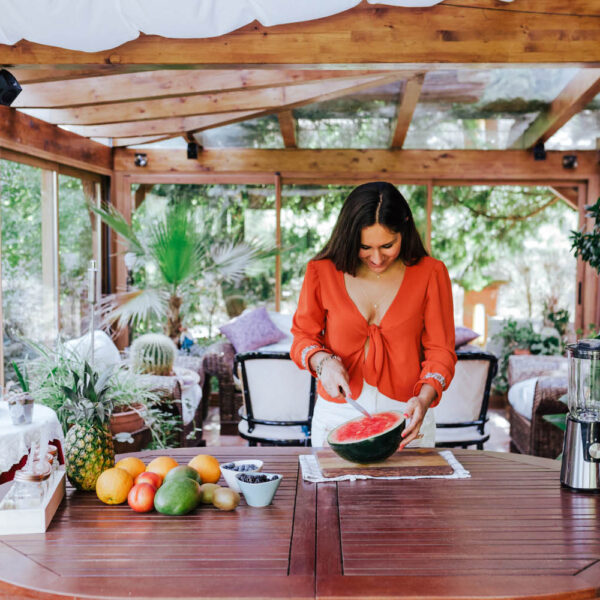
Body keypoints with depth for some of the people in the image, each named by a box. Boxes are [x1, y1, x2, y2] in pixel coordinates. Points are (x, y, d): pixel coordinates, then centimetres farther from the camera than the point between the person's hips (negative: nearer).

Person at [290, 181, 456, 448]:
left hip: (407, 417, 0)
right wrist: (322, 362, -13)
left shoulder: (430, 274, -5)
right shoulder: (322, 271, -4)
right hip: (337, 414, 1)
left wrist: (424, 398, -19)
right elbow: (303, 335, 8)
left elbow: (441, 351, -2)